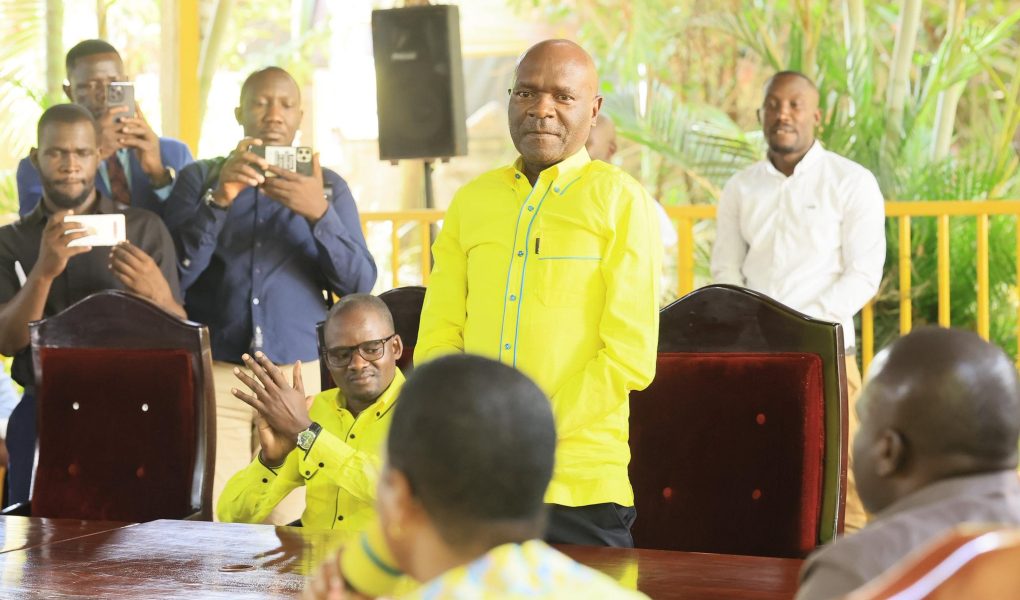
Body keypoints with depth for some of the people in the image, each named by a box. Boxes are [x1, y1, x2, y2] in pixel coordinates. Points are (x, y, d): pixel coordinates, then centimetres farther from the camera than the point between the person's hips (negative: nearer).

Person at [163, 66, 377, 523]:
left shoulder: (328, 188, 12)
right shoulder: (199, 179, 10)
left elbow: (359, 284, 1)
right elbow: (173, 275, -2)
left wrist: (319, 213, -15)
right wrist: (219, 199, -15)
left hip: (299, 378, 1)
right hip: (215, 378, -1)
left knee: (290, 525, -4)